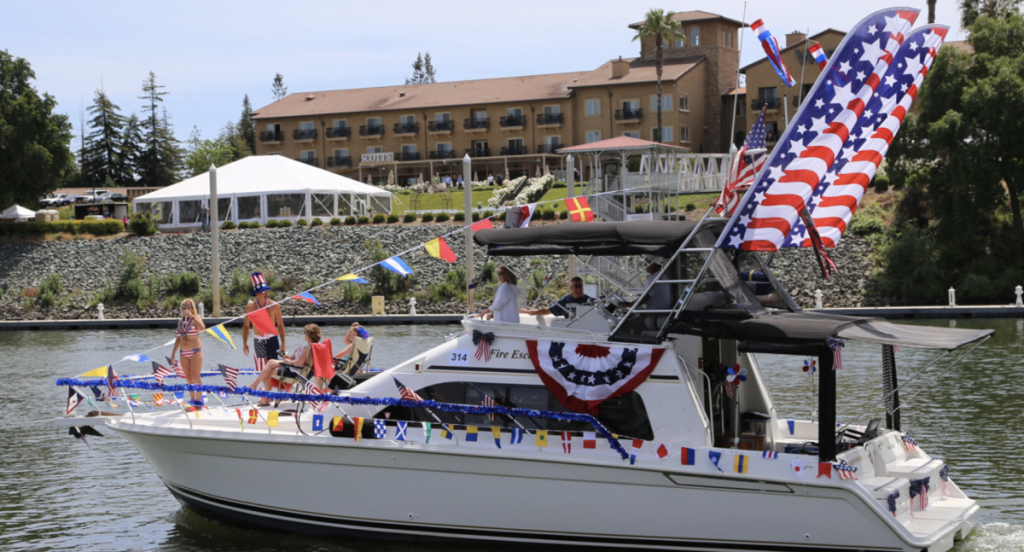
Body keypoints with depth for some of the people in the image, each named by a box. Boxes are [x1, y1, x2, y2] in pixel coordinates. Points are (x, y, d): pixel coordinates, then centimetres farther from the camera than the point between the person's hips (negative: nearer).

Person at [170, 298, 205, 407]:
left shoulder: (196, 318, -4)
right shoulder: (180, 320, 11)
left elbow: (202, 328, -27)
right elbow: (178, 338, 17)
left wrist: (191, 316, -27)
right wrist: (173, 353, 16)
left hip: (196, 351, -5)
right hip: (184, 353, 5)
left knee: (195, 377, -10)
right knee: (188, 378, 7)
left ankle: (199, 401, -6)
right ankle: (192, 400, 14)